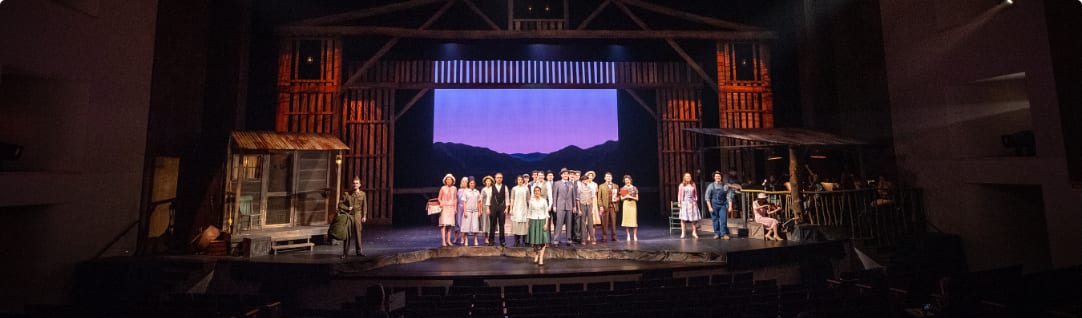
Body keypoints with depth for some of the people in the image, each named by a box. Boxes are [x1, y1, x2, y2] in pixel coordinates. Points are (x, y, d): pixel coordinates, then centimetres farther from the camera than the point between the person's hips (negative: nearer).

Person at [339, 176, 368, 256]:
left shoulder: (362, 194, 3)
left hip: (358, 216, 1)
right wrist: (347, 208, -12)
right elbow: (340, 204, 3)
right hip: (348, 216, -1)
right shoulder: (347, 193, -1)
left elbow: (364, 206, 7)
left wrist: (364, 216, 4)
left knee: (358, 234, 5)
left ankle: (359, 251, 14)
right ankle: (345, 252, 13)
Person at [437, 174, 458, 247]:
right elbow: (439, 198, 6)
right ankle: (443, 241, -11)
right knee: (443, 224, -10)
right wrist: (440, 203, -13)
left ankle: (448, 240, 7)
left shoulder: (454, 188, 7)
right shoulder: (443, 188, 2)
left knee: (450, 224, 2)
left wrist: (455, 208, 8)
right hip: (444, 207, -2)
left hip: (451, 207, 2)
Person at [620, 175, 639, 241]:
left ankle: (635, 236, 2)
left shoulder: (634, 188, 3)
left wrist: (631, 197, -12)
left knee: (634, 219, -5)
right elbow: (621, 198, 7)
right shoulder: (622, 189, 6)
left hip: (633, 204, -1)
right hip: (626, 204, 1)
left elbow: (637, 198, 4)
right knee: (626, 219, -1)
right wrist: (626, 197, -11)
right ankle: (628, 236, 7)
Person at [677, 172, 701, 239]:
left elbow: (695, 193, 11)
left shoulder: (693, 184, 8)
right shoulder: (681, 185, 1)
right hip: (684, 202, -2)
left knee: (694, 217, 1)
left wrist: (696, 201, 6)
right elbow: (679, 194, 0)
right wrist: (679, 202, -6)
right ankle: (683, 233, 2)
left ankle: (694, 232, 13)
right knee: (683, 218, -3)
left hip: (692, 202, 2)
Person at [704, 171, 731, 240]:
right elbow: (707, 197, -1)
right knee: (715, 220, 4)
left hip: (723, 205, 1)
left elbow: (728, 197, 2)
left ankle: (724, 234, 6)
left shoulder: (725, 186, 1)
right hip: (714, 205, 0)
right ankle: (716, 234, 15)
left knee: (724, 220, -4)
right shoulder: (711, 186, -1)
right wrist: (709, 207, -7)